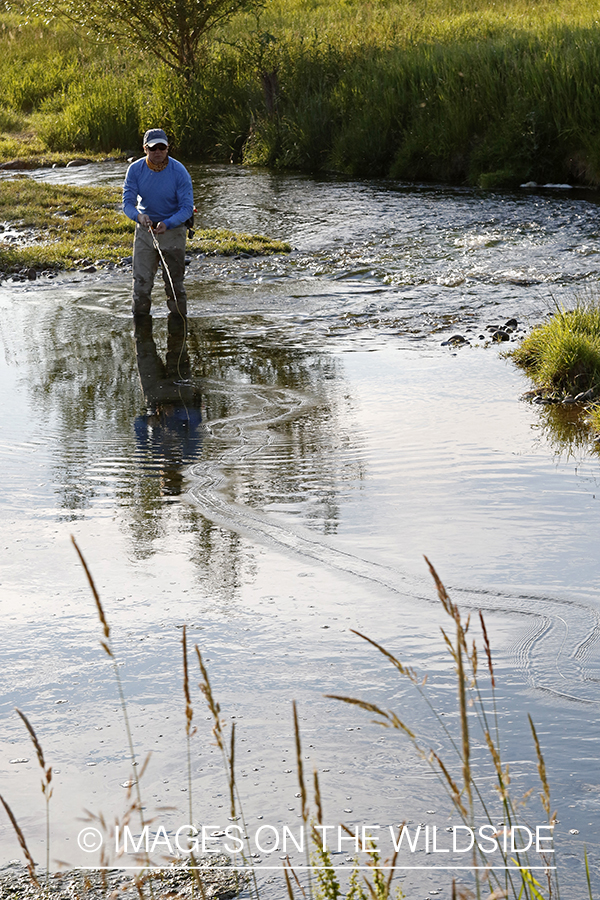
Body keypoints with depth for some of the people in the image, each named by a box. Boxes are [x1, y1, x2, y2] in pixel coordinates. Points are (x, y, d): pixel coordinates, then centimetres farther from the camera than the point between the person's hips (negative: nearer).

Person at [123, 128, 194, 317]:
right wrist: (139, 216, -32)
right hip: (145, 229, 2)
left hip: (173, 229, -2)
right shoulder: (135, 170, -10)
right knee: (141, 281, 0)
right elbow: (127, 202, -10)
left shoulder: (179, 172, -18)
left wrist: (167, 224, -33)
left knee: (174, 283, 4)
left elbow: (187, 208, -17)